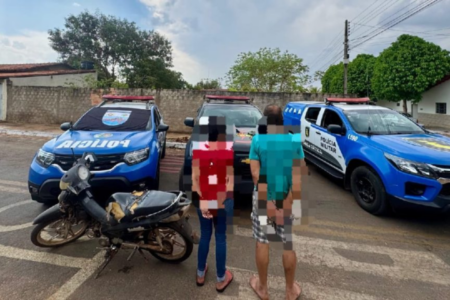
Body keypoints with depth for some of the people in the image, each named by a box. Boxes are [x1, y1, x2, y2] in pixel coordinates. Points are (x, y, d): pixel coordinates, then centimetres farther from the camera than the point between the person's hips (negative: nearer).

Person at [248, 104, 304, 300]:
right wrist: (293, 199, -4)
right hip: (288, 199, 1)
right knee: (289, 244, 14)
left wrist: (266, 199, -9)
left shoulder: (257, 140, -8)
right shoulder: (295, 140, -4)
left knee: (262, 242, 13)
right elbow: (298, 174, -7)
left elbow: (255, 173, -13)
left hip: (263, 197, -1)